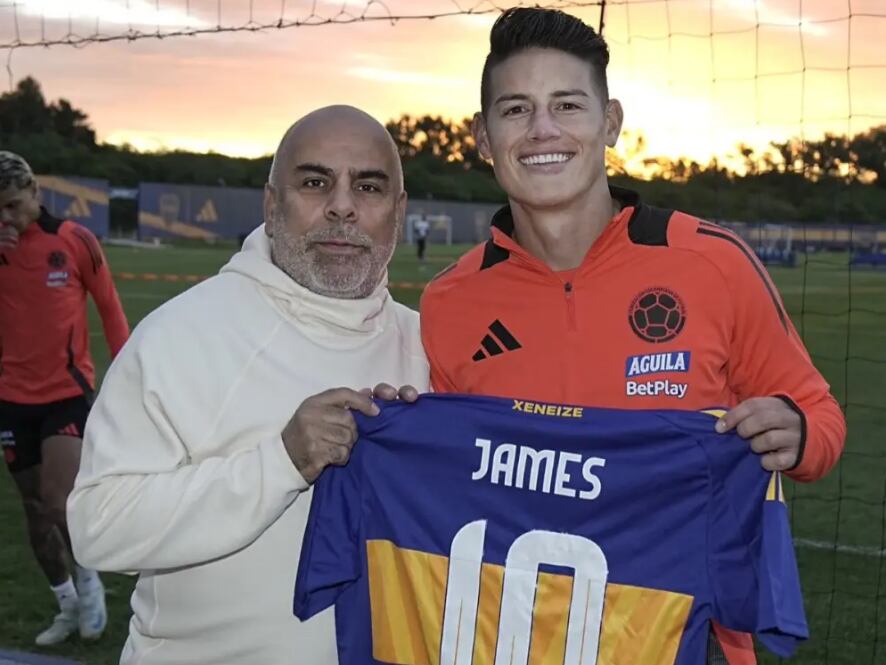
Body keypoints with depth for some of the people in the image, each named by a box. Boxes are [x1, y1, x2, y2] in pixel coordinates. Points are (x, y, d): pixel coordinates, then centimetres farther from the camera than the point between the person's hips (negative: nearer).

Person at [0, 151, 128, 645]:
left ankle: (88, 579, 16)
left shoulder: (75, 239, -7)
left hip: (69, 391, -4)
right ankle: (70, 605, 29)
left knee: (60, 502, -14)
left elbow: (110, 307, 1)